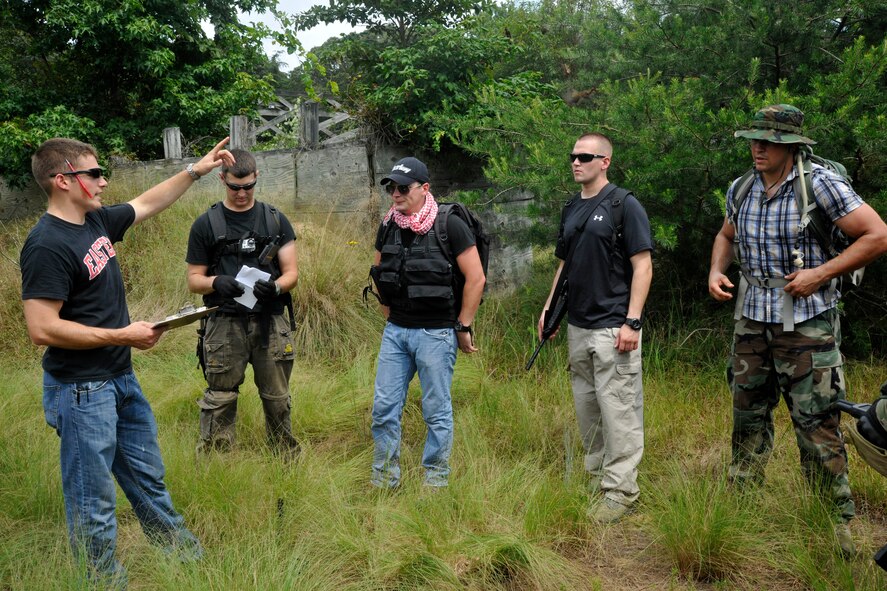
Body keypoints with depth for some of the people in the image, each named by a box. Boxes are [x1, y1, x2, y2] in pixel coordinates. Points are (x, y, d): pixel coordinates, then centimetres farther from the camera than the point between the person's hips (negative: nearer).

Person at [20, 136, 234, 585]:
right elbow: (42, 329, -26)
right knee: (94, 500, 5)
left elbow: (149, 203, 23)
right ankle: (104, 579, 21)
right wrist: (123, 336, -21)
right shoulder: (47, 245, -21)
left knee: (147, 478, 24)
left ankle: (179, 549, 42)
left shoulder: (97, 221, 4)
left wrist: (196, 170, 22)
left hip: (122, 380, 9)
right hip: (82, 392, -9)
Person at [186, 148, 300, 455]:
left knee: (277, 399, 11)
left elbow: (291, 271, 5)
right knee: (220, 400, 1)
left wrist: (276, 286, -18)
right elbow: (194, 279, 5)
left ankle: (288, 460, 24)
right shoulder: (206, 224, 4)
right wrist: (216, 282, -17)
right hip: (225, 324, -1)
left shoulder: (275, 220, 8)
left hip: (271, 323, 2)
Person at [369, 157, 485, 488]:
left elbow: (476, 278, -11)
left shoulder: (449, 226, -12)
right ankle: (384, 479, 19)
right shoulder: (388, 226, 6)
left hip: (436, 333, -6)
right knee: (384, 408, 7)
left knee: (437, 411, 4)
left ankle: (436, 481, 17)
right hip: (395, 331, 6)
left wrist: (463, 328, -8)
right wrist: (390, 316, 15)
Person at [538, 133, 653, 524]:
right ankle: (597, 480, 25)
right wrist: (549, 307, 13)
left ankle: (620, 490, 2)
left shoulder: (623, 205, -8)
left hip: (612, 326, -8)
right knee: (586, 408, 14)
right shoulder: (571, 209, 14)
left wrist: (631, 322, -18)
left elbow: (643, 265, -12)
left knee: (617, 410, -5)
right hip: (577, 326, 8)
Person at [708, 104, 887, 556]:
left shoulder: (819, 184, -11)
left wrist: (819, 274, -16)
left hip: (807, 323, -5)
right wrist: (716, 271, 6)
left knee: (817, 425, -3)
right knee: (748, 416, 13)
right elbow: (726, 236, 26)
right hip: (752, 320, 6)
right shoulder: (741, 190, 6)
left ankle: (835, 527, 8)